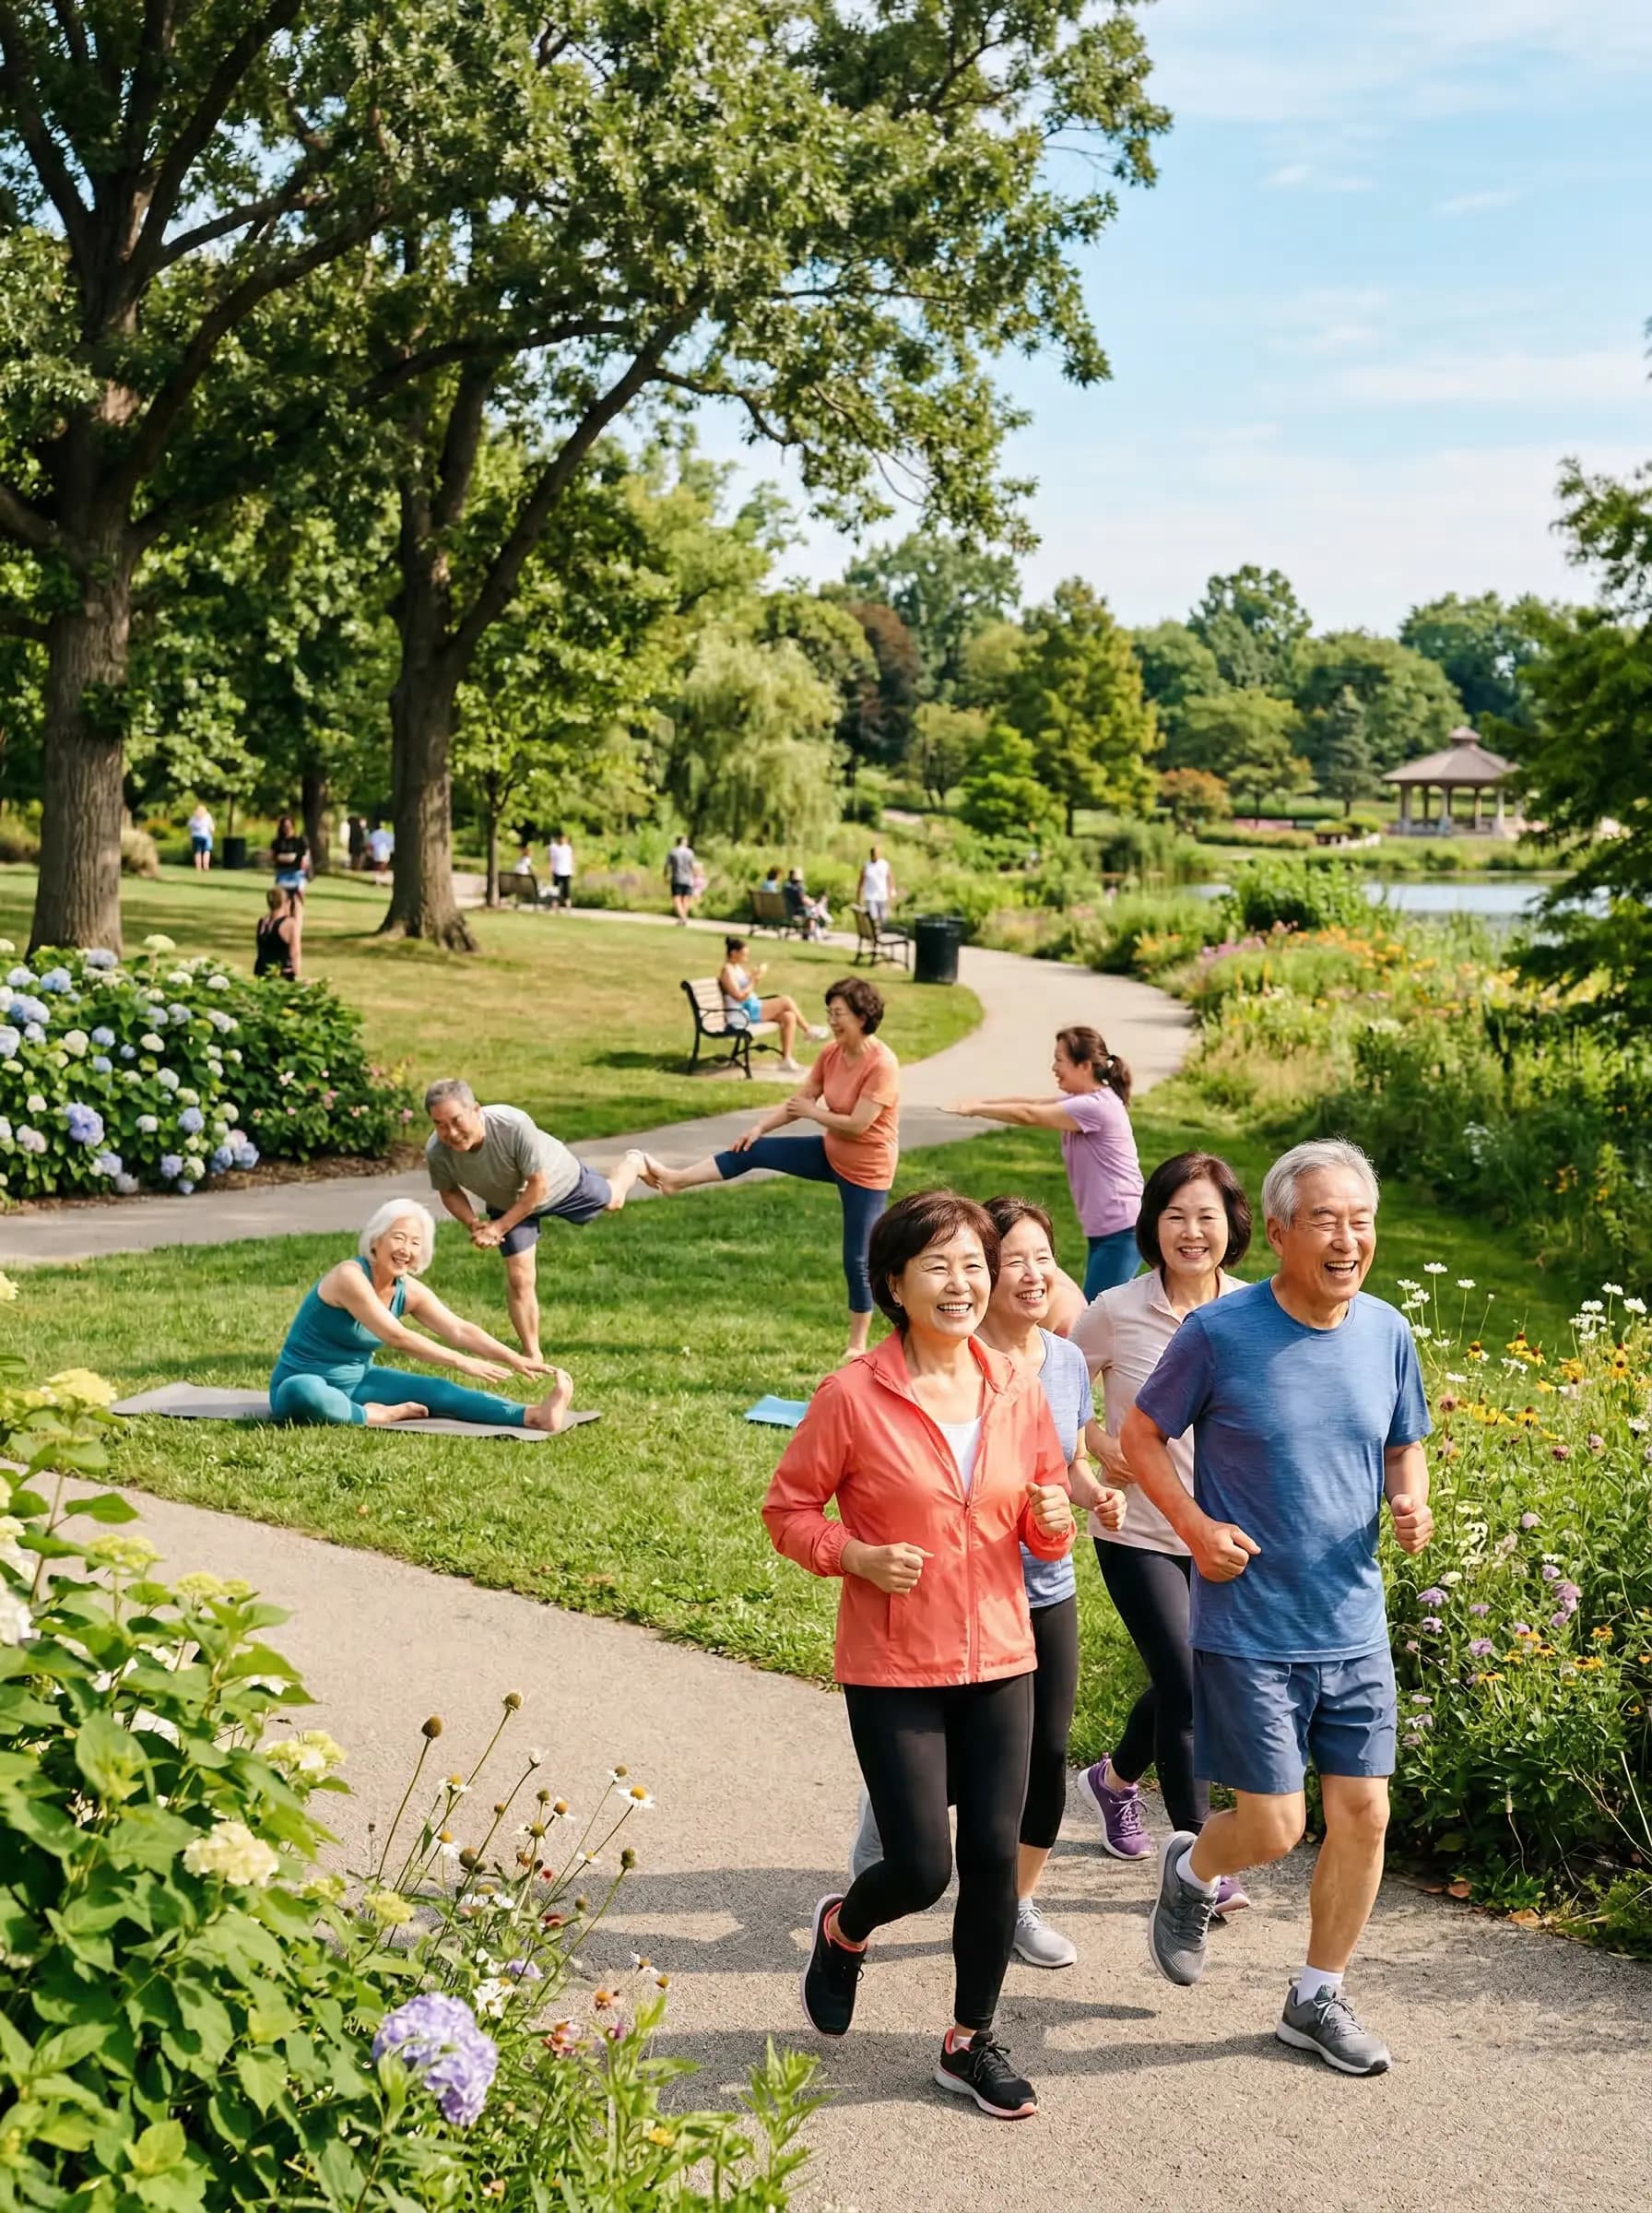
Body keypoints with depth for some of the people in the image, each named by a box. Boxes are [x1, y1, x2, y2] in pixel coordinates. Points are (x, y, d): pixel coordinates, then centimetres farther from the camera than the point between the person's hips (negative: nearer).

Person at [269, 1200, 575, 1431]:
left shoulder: (408, 1291, 0)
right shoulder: (350, 1277, -24)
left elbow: (460, 1331, -1)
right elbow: (397, 1338, -28)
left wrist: (517, 1360, -11)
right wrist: (464, 1363, -27)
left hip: (355, 1382, 7)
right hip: (303, 1383, -7)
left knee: (434, 1391, -13)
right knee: (302, 1394, -43)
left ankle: (533, 1416, -27)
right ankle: (376, 1416, -21)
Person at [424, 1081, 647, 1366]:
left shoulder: (515, 1125, -47)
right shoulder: (437, 1153, -35)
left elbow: (538, 1186, -34)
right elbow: (449, 1192, -12)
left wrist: (499, 1227, -32)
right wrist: (474, 1224, -29)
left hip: (559, 1181, -2)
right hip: (506, 1203, 2)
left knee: (613, 1200, 25)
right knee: (519, 1278, -6)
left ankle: (635, 1163, 60)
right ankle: (533, 1357, 14)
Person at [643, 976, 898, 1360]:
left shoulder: (881, 1065, -27)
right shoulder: (831, 1053, -3)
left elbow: (857, 1125, -29)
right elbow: (797, 1101, -1)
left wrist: (811, 1111, -16)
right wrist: (760, 1127, -12)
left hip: (866, 1171, -7)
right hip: (830, 1154, 7)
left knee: (857, 1260, 0)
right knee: (752, 1151, -2)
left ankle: (857, 1346, 14)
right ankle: (674, 1180, 7)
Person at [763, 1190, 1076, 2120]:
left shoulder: (1018, 1390, 2)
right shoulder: (853, 1396, -11)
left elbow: (1046, 1534, 13)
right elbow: (788, 1508, -2)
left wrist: (1054, 1517, -10)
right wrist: (856, 1556, -19)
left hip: (1000, 1663, 4)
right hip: (893, 1669, -4)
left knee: (995, 1855, 4)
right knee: (921, 1868, -3)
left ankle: (973, 2042, 25)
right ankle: (843, 1929, 33)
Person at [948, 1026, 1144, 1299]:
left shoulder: (1096, 1106, -19)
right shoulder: (1082, 1100, 12)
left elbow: (1029, 1116, -17)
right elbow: (1032, 1103, 7)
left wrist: (976, 1109, -9)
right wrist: (981, 1102, -4)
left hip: (1120, 1230, -10)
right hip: (1102, 1229, 10)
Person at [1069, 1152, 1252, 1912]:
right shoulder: (1117, 1311, -12)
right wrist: (1098, 1447, -13)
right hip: (1138, 1533, -3)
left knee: (1181, 1684, 17)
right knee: (1187, 1688, -8)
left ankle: (1114, 1778, 48)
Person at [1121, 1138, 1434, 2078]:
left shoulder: (1388, 1333, 0)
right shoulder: (1220, 1332, -14)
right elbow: (1142, 1434, -2)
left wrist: (1411, 1504, -7)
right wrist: (1195, 1527, -15)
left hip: (1354, 1628, 4)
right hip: (1249, 1631, -4)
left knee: (1364, 1813, 6)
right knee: (1274, 1827, -2)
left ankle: (1319, 2000, 27)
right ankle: (1192, 1870, 34)